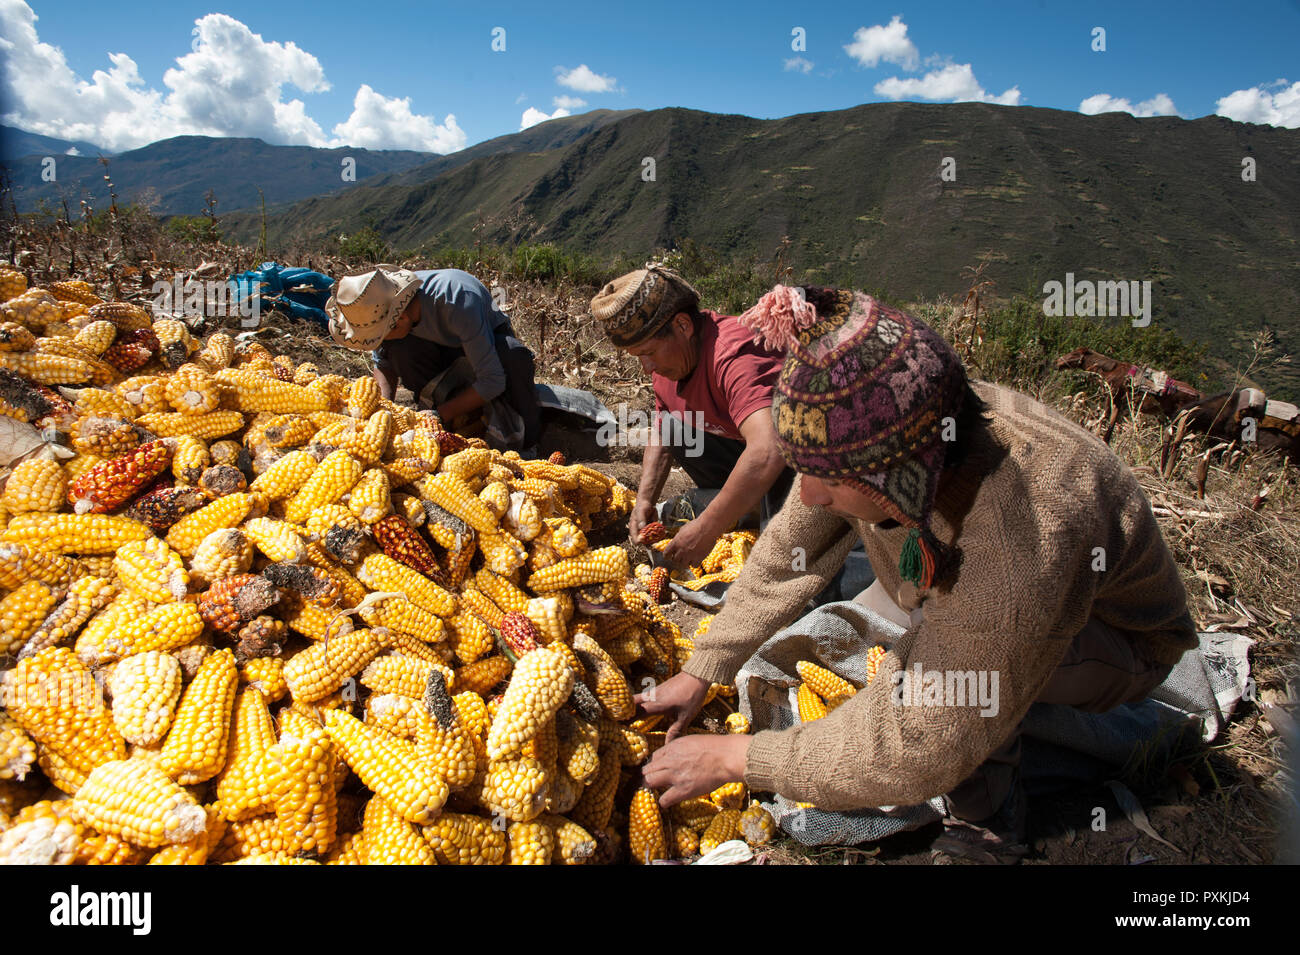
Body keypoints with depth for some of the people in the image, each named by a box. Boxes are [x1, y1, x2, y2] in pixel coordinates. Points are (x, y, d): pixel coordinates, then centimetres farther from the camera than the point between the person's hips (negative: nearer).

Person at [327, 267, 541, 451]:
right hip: (442, 347, 4)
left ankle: (527, 444, -21)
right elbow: (383, 364, -6)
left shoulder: (457, 303, -41)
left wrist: (437, 416, -39)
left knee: (514, 356, -39)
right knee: (397, 348, -27)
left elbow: (493, 382, -38)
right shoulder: (385, 307, -24)